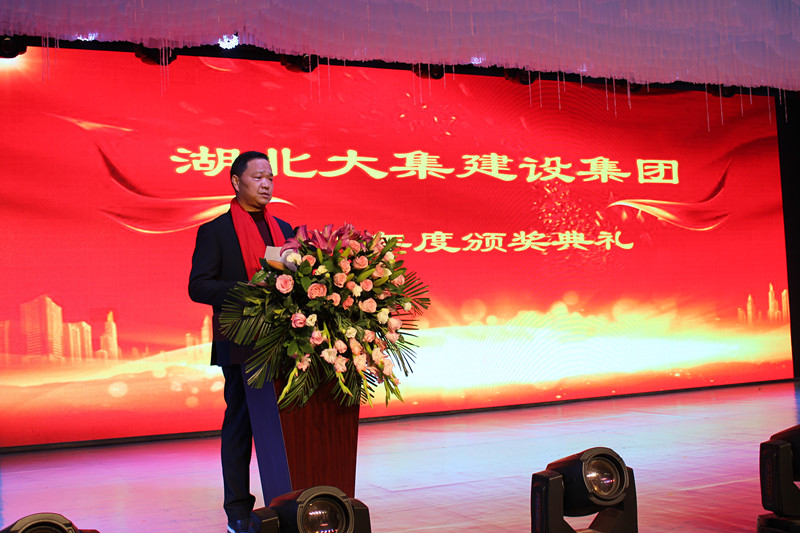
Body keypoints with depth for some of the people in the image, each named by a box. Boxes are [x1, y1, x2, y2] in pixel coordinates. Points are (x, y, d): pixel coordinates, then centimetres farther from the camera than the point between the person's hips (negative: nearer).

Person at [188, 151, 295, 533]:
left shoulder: (283, 229, 17)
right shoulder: (215, 231, 1)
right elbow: (198, 287, -7)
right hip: (241, 343, -5)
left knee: (283, 422, 6)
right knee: (240, 425, 2)